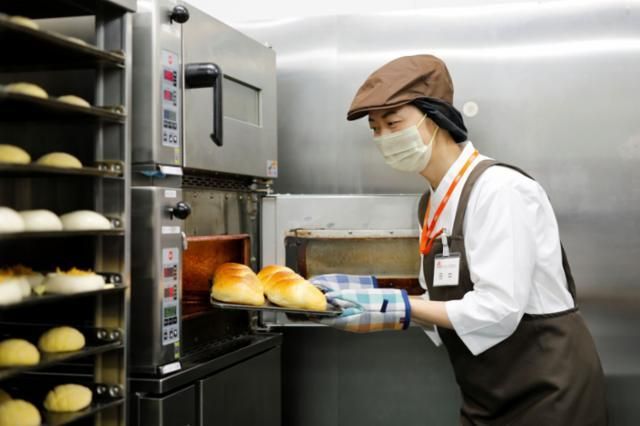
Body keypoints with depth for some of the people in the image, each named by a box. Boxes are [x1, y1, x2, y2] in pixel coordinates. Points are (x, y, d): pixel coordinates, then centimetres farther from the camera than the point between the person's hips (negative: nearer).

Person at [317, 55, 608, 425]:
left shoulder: (500, 190, -20)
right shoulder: (433, 203, 4)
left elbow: (496, 311, -25)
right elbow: (446, 304, 7)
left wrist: (398, 308, -22)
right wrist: (376, 300, -5)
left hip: (547, 394, -7)